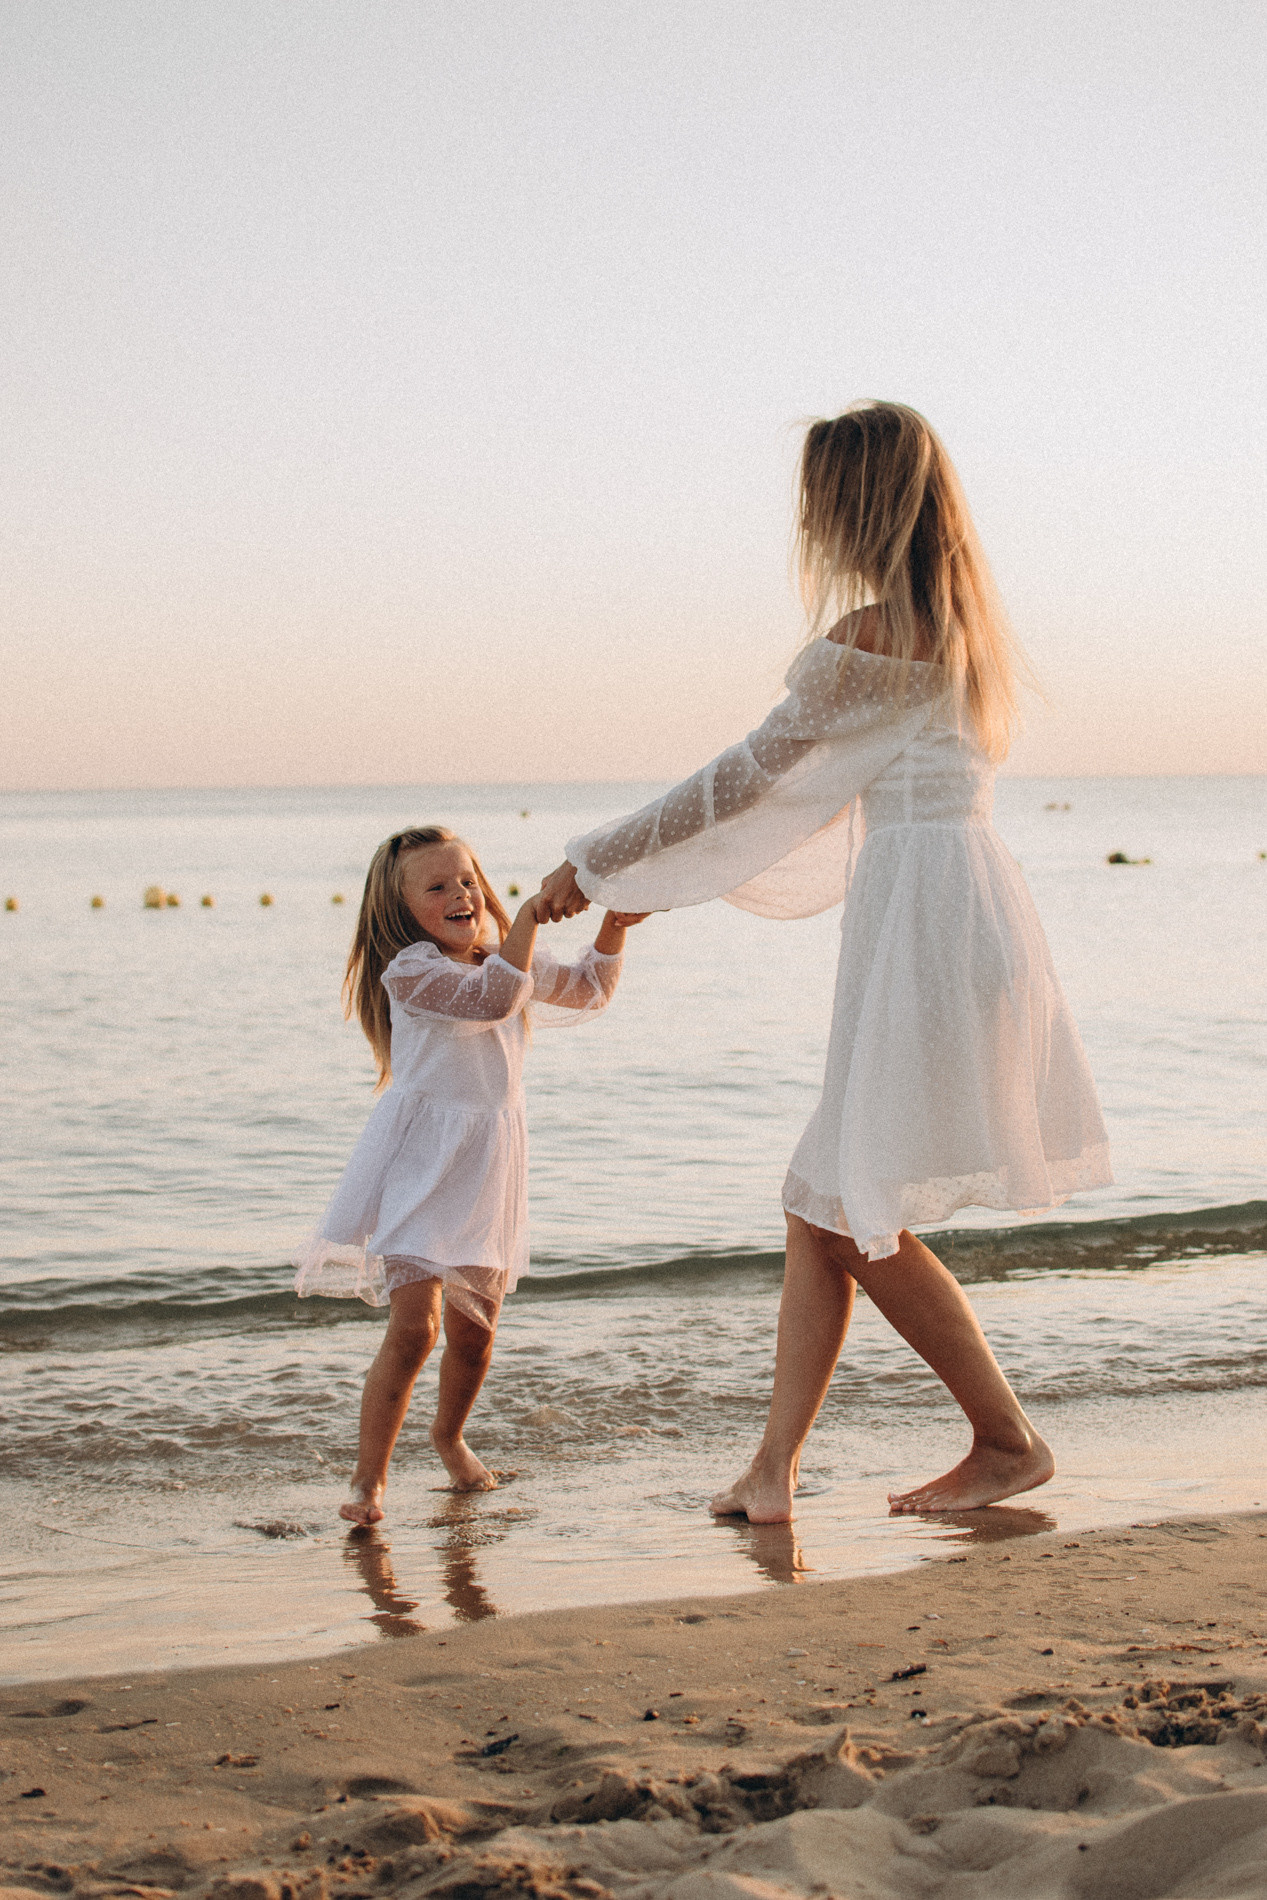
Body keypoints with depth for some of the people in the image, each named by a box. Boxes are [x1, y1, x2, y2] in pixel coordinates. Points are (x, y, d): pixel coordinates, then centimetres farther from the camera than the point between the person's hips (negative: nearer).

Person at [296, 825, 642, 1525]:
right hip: (420, 1161, -7)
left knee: (473, 1331, 13)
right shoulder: (410, 969, -14)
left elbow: (587, 991, 21)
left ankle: (449, 1435, 41)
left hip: (488, 1165, 7)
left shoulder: (509, 958, 10)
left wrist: (612, 929, 6)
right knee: (413, 1327, -15)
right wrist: (531, 912, -28)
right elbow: (491, 998, -29)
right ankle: (368, 1479, -3)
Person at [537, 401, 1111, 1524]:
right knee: (824, 1207, 8)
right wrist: (664, 878, 27)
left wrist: (598, 864, 1)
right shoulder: (957, 628, 18)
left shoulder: (872, 638, -12)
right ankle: (775, 1470, 8)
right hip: (954, 913, 10)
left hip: (926, 924, -10)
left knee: (859, 1218, -1)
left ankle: (1009, 1443, 8)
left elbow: (751, 777, -9)